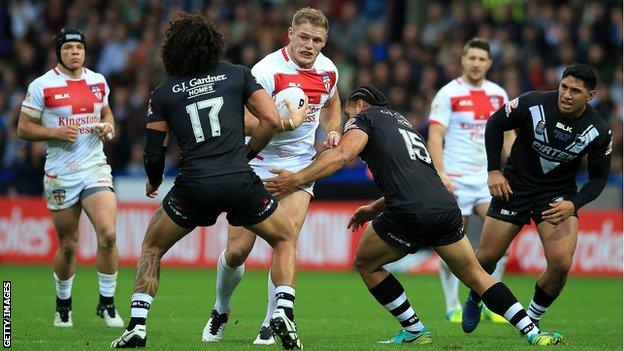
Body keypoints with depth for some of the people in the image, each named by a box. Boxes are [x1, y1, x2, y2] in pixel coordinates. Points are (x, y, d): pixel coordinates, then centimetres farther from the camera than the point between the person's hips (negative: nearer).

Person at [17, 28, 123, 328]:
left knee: (107, 235, -15)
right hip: (60, 175, -2)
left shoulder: (98, 81, 8)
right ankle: (63, 305, 28)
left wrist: (108, 126, 2)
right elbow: (23, 128, -3)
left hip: (96, 168, 2)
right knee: (68, 246, 5)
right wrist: (56, 132, -17)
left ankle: (107, 303, -1)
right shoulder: (41, 86, -6)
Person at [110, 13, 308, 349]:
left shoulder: (163, 94, 9)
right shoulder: (236, 75, 9)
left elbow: (153, 152, 9)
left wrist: (153, 182, 30)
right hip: (240, 182, 0)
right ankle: (283, 313, 2)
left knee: (151, 248, 23)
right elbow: (271, 119, 4)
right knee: (285, 239, 22)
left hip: (194, 186, 0)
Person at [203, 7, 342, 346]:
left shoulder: (327, 70, 2)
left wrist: (333, 132, 5)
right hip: (258, 165, -3)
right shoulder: (268, 70, -18)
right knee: (237, 250, -2)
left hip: (300, 166, 3)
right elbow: (244, 121, -23)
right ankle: (220, 311, 27)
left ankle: (271, 325, -4)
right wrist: (278, 123, -40)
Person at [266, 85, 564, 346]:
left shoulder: (364, 117, 11)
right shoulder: (403, 122, 33)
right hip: (446, 208, 7)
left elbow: (343, 155, -8)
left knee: (366, 264, 18)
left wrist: (297, 178, -11)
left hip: (408, 215, -7)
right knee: (475, 275, 18)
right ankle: (533, 333, 12)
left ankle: (414, 330, 15)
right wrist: (374, 209, 42)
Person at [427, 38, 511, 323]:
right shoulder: (448, 94, -4)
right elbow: (435, 138, -9)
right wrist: (441, 174, -19)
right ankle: (452, 307, 13)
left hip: (488, 177, 3)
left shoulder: (498, 94, 10)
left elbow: (508, 134, 17)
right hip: (457, 179, -3)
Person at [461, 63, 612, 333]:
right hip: (515, 186, 0)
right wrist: (493, 170, -8)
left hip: (559, 195, 0)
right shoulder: (533, 104, -20)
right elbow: (495, 124, -4)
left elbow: (598, 177, -4)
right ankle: (475, 299, 38)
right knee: (487, 257, 2)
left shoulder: (598, 131, -15)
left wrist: (573, 205, -21)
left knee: (561, 264, -18)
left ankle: (533, 318, 9)